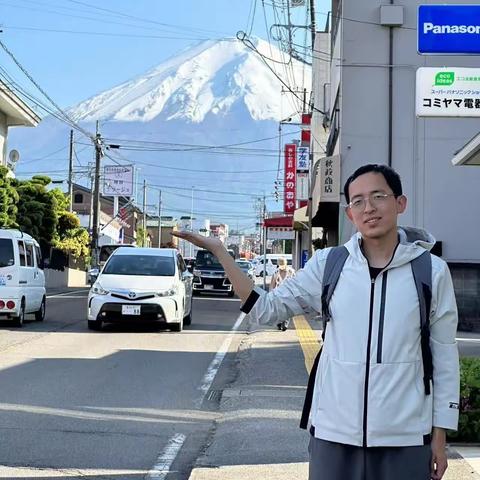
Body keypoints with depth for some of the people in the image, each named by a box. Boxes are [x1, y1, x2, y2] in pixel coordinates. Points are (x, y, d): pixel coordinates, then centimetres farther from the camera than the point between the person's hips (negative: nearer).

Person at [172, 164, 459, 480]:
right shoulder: (328, 264, 1)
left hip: (406, 438, -1)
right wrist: (218, 250, -4)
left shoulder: (432, 271, -2)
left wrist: (440, 434, 3)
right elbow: (265, 308, 2)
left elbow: (444, 356, 2)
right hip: (333, 431, 1)